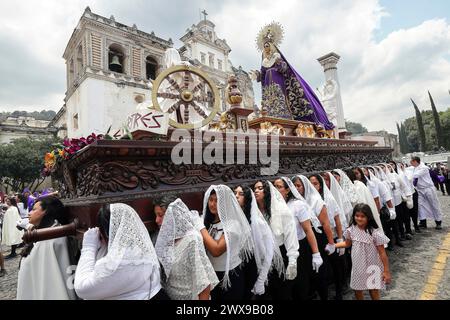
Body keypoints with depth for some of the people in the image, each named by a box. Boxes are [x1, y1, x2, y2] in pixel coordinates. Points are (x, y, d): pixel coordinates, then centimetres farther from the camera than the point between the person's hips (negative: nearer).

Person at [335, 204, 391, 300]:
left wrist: (386, 271, -12)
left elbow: (382, 253, -14)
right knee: (357, 290, 18)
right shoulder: (351, 230, -9)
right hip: (358, 267, 4)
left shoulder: (375, 232, -22)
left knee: (374, 291, 11)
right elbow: (347, 243, 8)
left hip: (372, 267, -4)